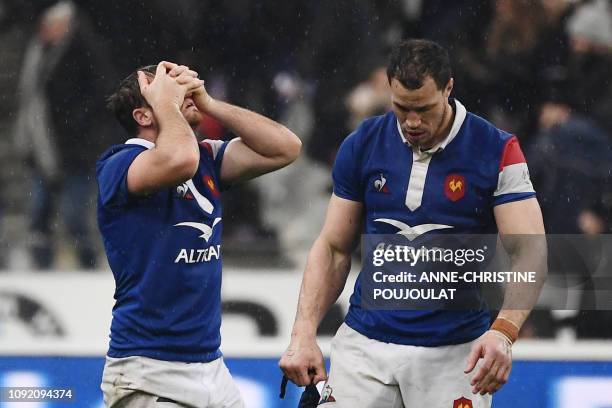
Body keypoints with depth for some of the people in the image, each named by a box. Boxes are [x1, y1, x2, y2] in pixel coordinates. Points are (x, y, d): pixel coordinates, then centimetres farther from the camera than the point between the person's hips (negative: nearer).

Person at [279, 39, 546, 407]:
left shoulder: (496, 151, -7)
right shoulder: (362, 146, 1)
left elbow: (529, 252, -12)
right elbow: (333, 248, 7)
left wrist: (503, 332, -28)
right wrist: (304, 335, -4)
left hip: (456, 353, -2)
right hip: (363, 345, 2)